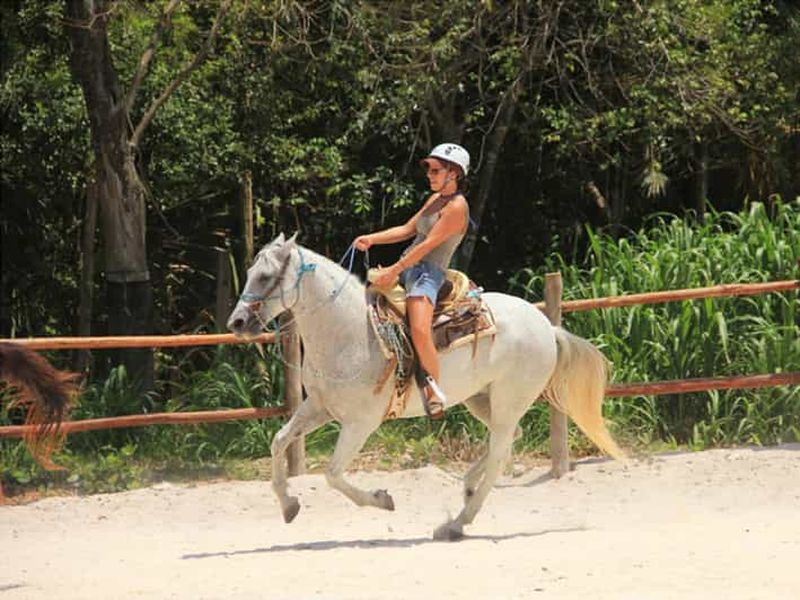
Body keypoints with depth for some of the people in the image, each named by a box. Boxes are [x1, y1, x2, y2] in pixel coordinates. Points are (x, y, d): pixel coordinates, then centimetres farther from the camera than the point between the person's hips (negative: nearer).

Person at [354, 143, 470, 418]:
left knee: (419, 331, -30)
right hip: (408, 267, 10)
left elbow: (428, 244, -18)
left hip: (428, 274, -10)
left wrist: (394, 271, -20)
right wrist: (372, 239, 5)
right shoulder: (434, 199, 17)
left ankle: (435, 392, -21)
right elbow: (407, 230, 20)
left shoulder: (456, 207, -12)